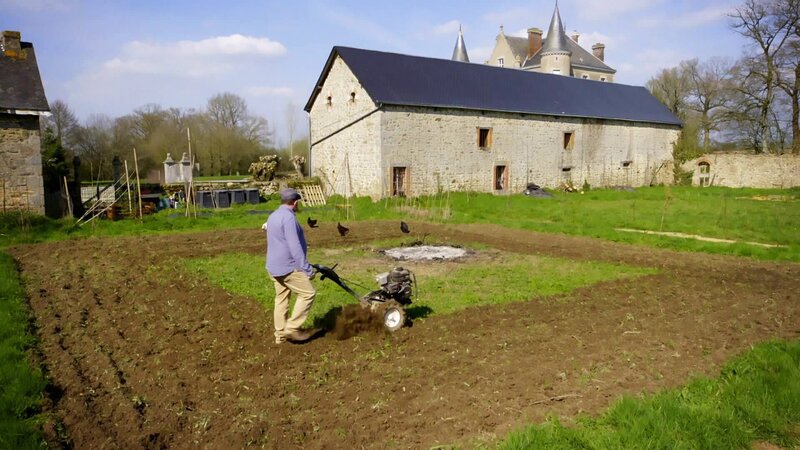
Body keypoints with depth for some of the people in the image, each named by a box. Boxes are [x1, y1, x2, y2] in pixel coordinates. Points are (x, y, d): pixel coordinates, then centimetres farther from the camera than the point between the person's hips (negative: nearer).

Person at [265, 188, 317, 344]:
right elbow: (294, 246, -23)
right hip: (288, 267, -10)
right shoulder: (288, 217, -17)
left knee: (281, 298, 14)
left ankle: (280, 334, 19)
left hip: (274, 267, 10)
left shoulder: (273, 216, 15)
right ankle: (292, 328, -3)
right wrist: (307, 269, -21)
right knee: (308, 293, -4)